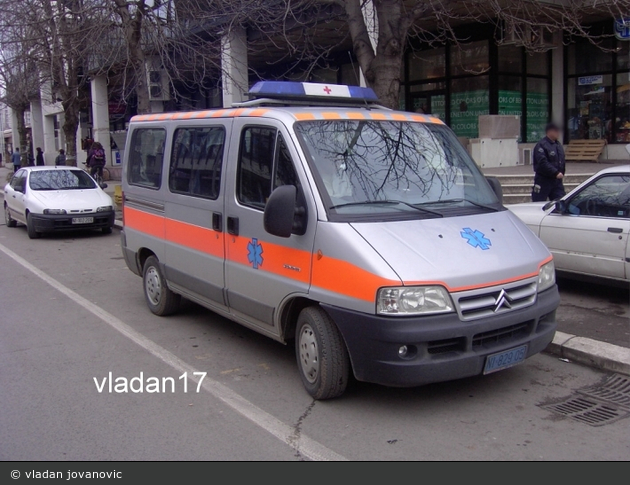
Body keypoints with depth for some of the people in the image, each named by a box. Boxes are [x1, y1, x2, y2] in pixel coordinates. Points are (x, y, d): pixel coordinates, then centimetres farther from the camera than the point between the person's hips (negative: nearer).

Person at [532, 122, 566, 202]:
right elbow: (543, 163, -23)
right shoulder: (541, 145, -14)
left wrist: (561, 173, 10)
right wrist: (556, 173, -25)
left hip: (557, 180, 8)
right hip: (543, 180, -8)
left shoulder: (558, 145, 14)